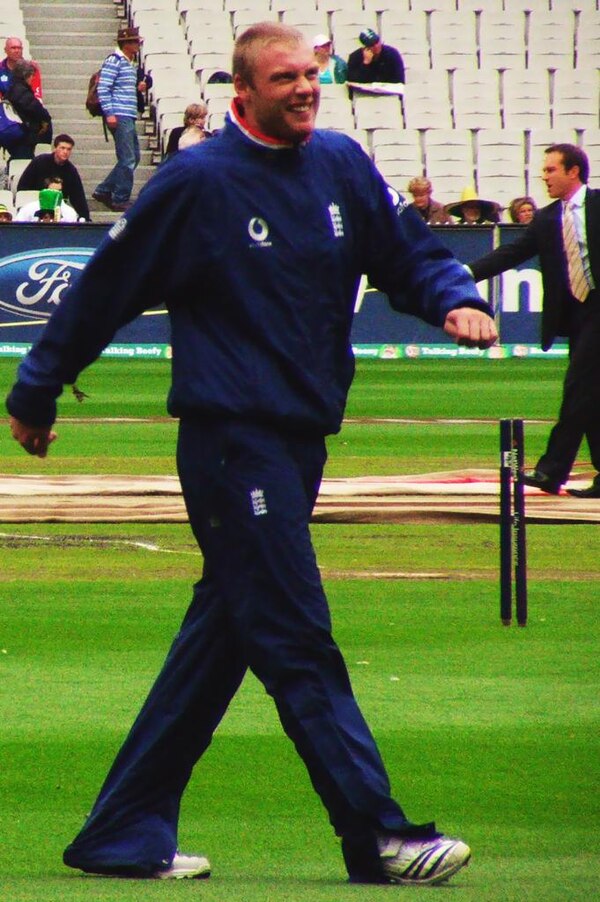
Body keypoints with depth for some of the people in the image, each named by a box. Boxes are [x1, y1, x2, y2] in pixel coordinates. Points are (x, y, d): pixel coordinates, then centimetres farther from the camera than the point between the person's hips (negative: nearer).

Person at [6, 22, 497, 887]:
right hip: (231, 435, -7)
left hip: (303, 436, 7)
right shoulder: (197, 182, -7)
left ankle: (126, 832, 17)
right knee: (297, 642, -9)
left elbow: (409, 249, 15)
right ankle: (379, 836, -11)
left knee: (220, 637, 10)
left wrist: (455, 299, -8)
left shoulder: (343, 166, 9)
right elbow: (104, 286, -1)